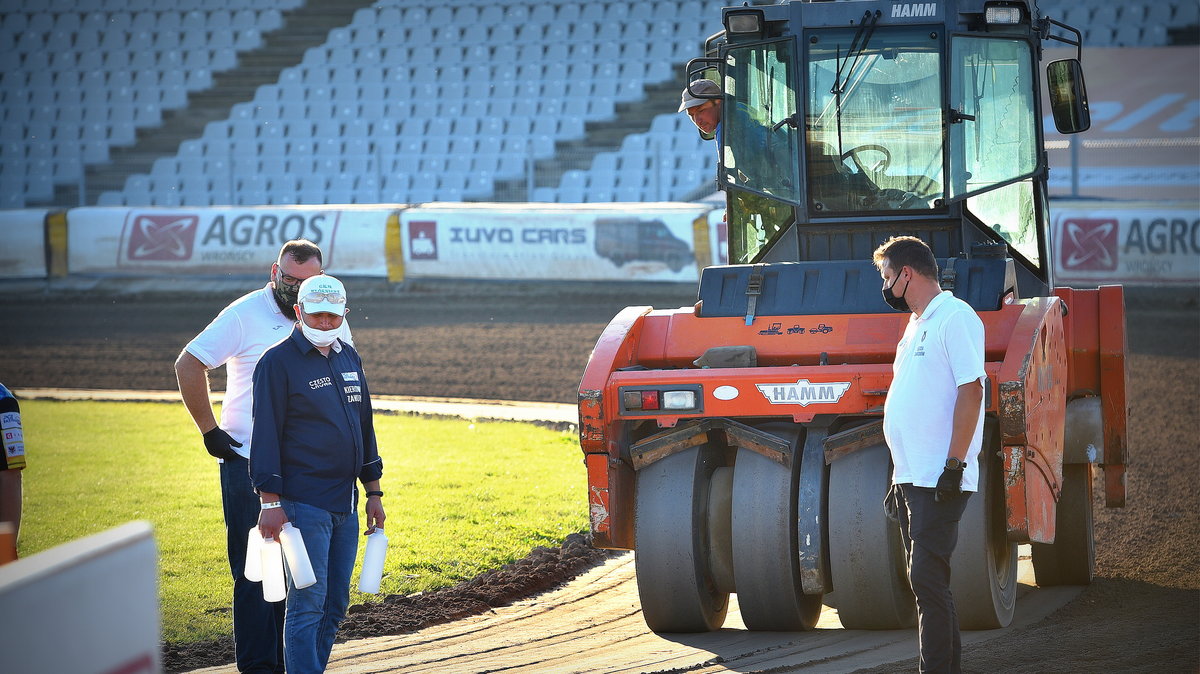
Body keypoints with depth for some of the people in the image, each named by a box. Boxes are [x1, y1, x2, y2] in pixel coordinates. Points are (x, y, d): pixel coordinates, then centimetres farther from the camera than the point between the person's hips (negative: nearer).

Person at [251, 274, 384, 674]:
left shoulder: (348, 358, 15)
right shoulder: (279, 362, -7)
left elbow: (364, 427, 22)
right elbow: (266, 434, -10)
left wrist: (373, 491, 19)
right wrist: (270, 502, -15)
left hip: (345, 505, 7)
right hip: (302, 503, -7)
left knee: (334, 605, 8)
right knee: (308, 603, -11)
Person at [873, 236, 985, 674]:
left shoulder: (955, 318, -10)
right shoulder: (917, 324, 20)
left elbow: (970, 391, -18)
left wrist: (954, 464, -22)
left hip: (939, 480, -10)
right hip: (911, 476, 10)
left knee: (927, 577, -13)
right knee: (925, 580, 11)